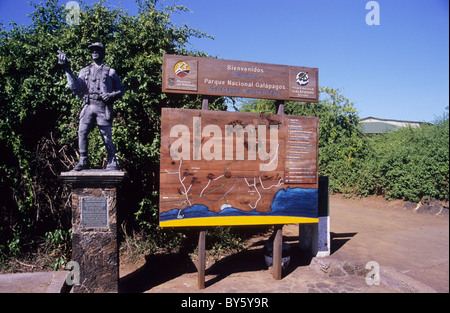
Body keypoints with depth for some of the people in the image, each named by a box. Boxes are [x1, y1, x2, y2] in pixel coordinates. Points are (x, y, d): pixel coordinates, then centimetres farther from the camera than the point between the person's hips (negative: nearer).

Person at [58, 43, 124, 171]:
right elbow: (76, 89, 8)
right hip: (88, 106, 2)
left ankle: (112, 162, 6)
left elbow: (121, 89, 14)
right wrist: (68, 70, 2)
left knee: (107, 136, -3)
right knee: (82, 132, -11)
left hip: (103, 108, -2)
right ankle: (83, 161, -1)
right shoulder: (85, 71, 18)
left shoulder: (110, 72, 14)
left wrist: (111, 95, -5)